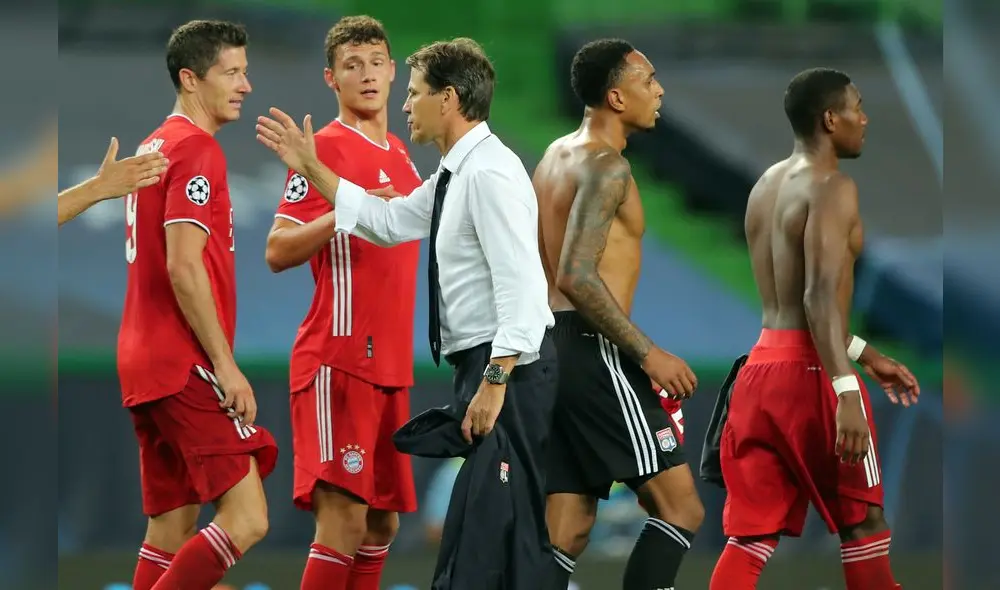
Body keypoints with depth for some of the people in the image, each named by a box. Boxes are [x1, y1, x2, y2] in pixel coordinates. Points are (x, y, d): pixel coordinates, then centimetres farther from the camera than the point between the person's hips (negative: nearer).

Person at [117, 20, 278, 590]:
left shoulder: (155, 147, 19)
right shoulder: (197, 149, -11)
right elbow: (184, 269, -19)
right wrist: (226, 365, -17)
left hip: (146, 365, 10)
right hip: (188, 366, -10)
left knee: (172, 530, 9)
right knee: (245, 520, -13)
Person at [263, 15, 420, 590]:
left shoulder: (401, 156, 17)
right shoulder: (326, 147, -7)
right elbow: (278, 252, -14)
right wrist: (342, 215, -27)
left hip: (391, 364, 8)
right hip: (339, 360, -8)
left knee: (383, 521, 9)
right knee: (344, 516, -14)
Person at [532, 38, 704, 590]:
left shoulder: (557, 156, 18)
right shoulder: (605, 166, -12)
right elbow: (577, 276, -22)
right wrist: (648, 353, -19)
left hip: (553, 352, 10)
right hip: (592, 353, -10)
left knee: (567, 532, 9)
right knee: (680, 508, -8)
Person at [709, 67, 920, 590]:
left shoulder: (767, 185, 16)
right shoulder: (831, 188, -12)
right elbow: (820, 297, -23)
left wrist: (866, 356, 29)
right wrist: (846, 390, -30)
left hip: (762, 365, 8)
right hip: (810, 371, -8)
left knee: (753, 533, 5)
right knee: (862, 520, 8)